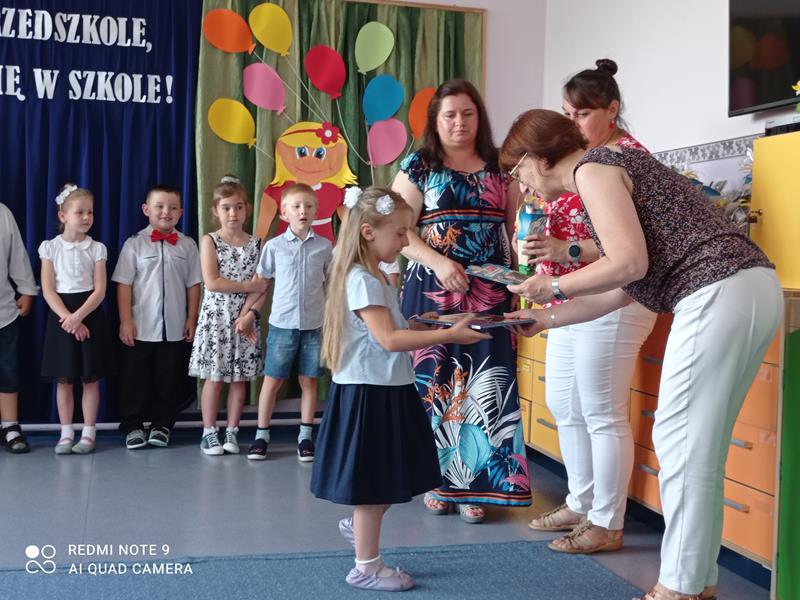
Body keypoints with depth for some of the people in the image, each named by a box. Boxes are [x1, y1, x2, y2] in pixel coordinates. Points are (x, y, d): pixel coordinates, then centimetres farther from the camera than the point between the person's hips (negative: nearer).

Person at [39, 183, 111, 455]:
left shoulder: (97, 248, 1)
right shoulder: (50, 247, 0)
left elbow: (100, 290, -5)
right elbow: (48, 290, -4)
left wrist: (78, 316, -17)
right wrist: (67, 319, -15)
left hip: (90, 314, 0)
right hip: (61, 315, 0)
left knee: (90, 378, 2)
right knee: (64, 379, 4)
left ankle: (88, 433, 10)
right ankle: (66, 433, 13)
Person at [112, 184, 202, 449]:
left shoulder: (188, 245, 3)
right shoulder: (135, 244, -2)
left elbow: (193, 285, 6)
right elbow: (124, 284, -4)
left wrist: (191, 319, 3)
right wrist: (125, 320, -8)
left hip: (175, 328, 2)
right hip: (140, 327, -2)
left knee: (169, 380, 9)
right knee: (135, 379, 6)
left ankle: (161, 425, 22)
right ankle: (132, 426, 18)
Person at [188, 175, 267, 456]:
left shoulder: (255, 244, 5)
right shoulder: (210, 241, -1)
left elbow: (260, 287, 0)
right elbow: (211, 282, -12)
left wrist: (249, 314, -13)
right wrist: (247, 286, -13)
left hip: (245, 318, 2)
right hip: (216, 317, -2)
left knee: (239, 378, 6)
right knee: (214, 378, 1)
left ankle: (231, 432, 16)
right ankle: (209, 433, 11)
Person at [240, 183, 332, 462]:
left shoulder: (324, 246, 2)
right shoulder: (274, 246, 0)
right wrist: (248, 312, 2)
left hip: (314, 324, 1)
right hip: (282, 323, -1)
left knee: (309, 381, 7)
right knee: (272, 380, 5)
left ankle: (305, 436, 16)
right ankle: (261, 435, 15)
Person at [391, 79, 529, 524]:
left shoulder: (499, 169, 13)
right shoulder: (418, 167, 5)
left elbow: (516, 225, 15)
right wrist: (438, 262, -16)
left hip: (488, 294, 2)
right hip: (432, 291, -2)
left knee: (484, 386, -2)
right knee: (432, 382, 0)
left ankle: (474, 484, 6)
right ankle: (436, 480, 13)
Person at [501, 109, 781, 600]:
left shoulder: (591, 168, -4)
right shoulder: (611, 166, 24)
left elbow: (630, 264, -14)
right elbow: (625, 287, 21)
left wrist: (554, 287, 0)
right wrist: (547, 317, 24)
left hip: (720, 295, -10)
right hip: (752, 288, 10)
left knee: (680, 442, -3)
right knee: (698, 445, 14)